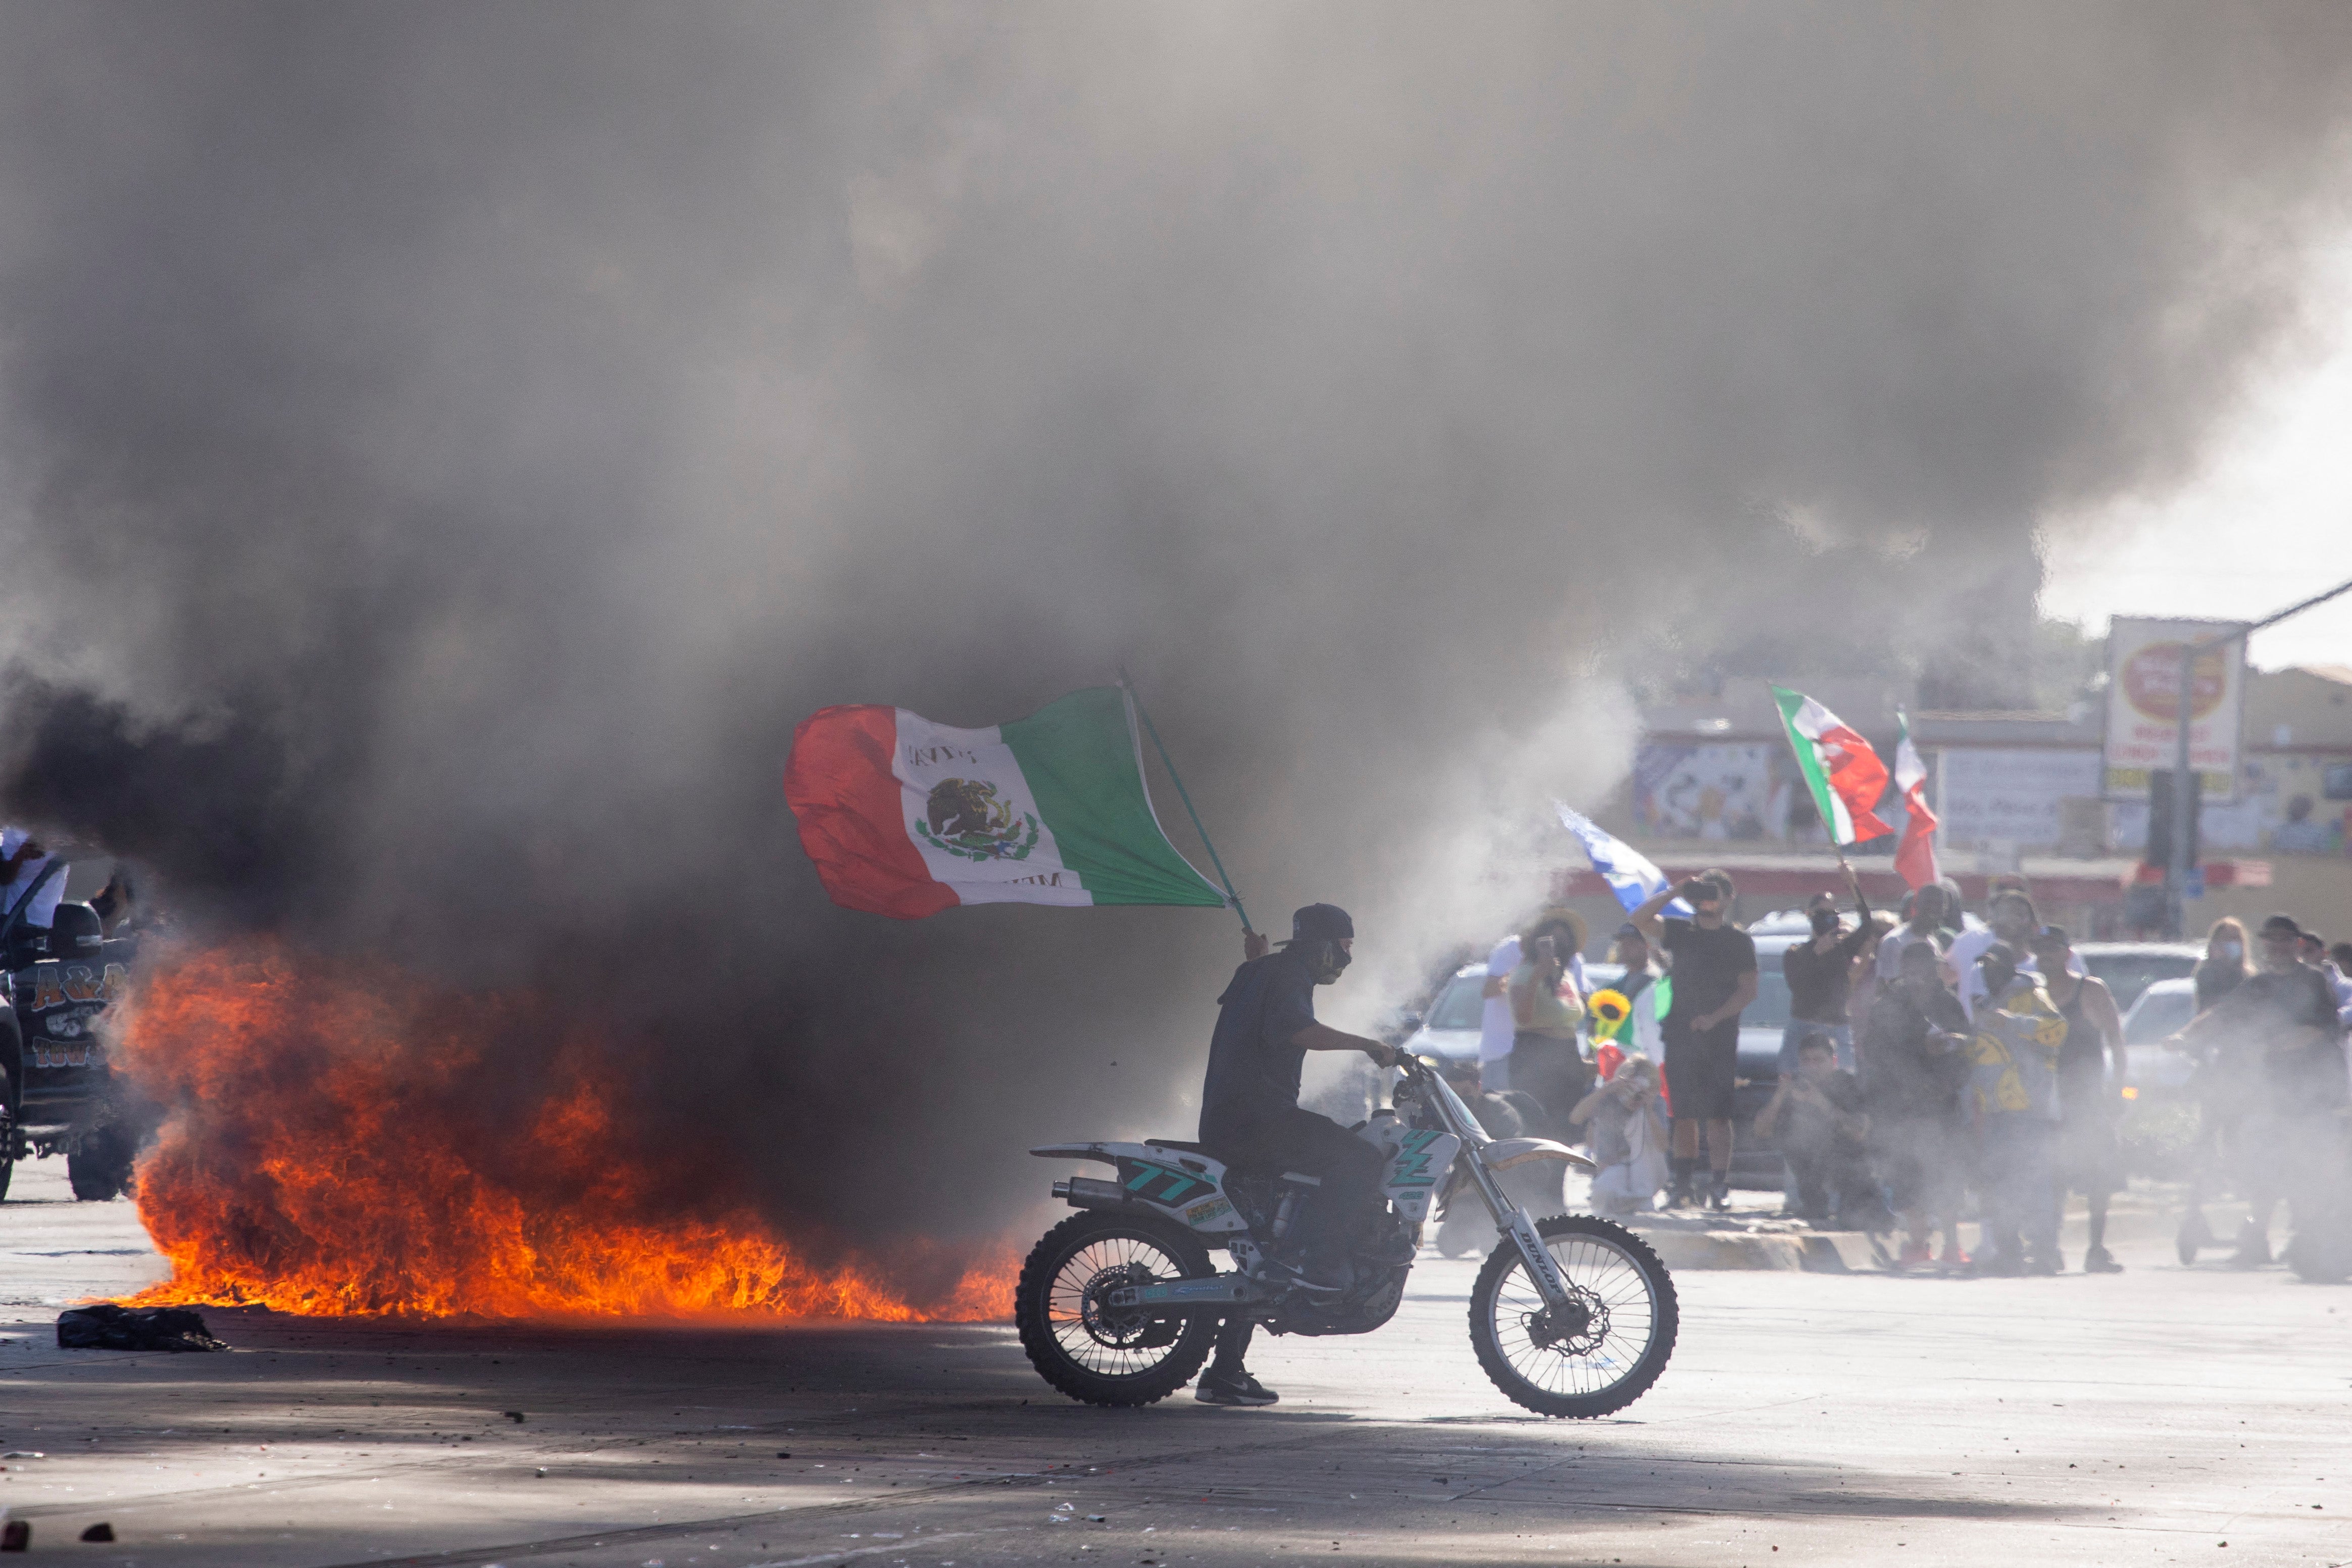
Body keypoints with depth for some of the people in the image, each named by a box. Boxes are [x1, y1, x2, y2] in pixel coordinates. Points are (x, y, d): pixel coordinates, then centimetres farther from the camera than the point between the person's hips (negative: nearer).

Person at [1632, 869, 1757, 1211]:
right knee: (1685, 1114, 1)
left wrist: (1715, 1017, -13)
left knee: (1718, 1115, -7)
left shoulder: (1739, 941, 6)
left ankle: (1721, 1185, -8)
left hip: (1721, 1038, -2)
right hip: (1681, 1037, 2)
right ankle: (1685, 1183, 5)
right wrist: (1677, 892, -7)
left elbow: (1748, 990, 0)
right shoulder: (1680, 932, 12)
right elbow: (1640, 919, -1)